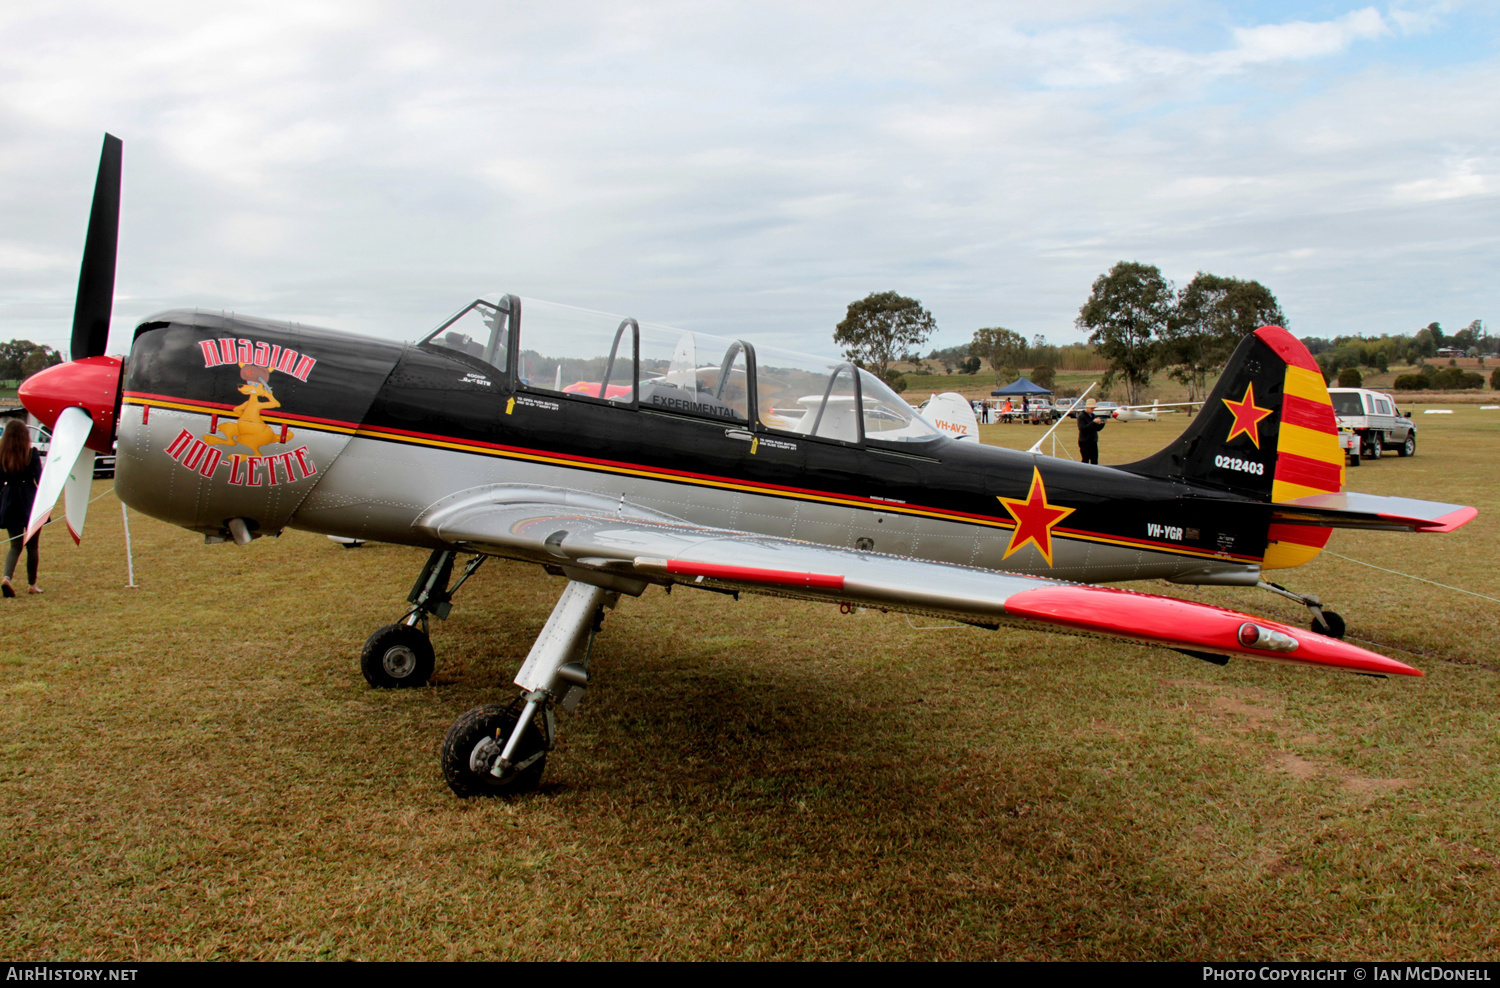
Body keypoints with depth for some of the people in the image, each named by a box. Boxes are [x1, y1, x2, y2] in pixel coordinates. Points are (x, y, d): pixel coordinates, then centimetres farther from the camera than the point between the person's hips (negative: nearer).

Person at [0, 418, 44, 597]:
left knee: (14, 545, 11)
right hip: (30, 500, -3)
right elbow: (40, 480, -10)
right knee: (33, 545, 9)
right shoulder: (31, 453, -7)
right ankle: (32, 584, 14)